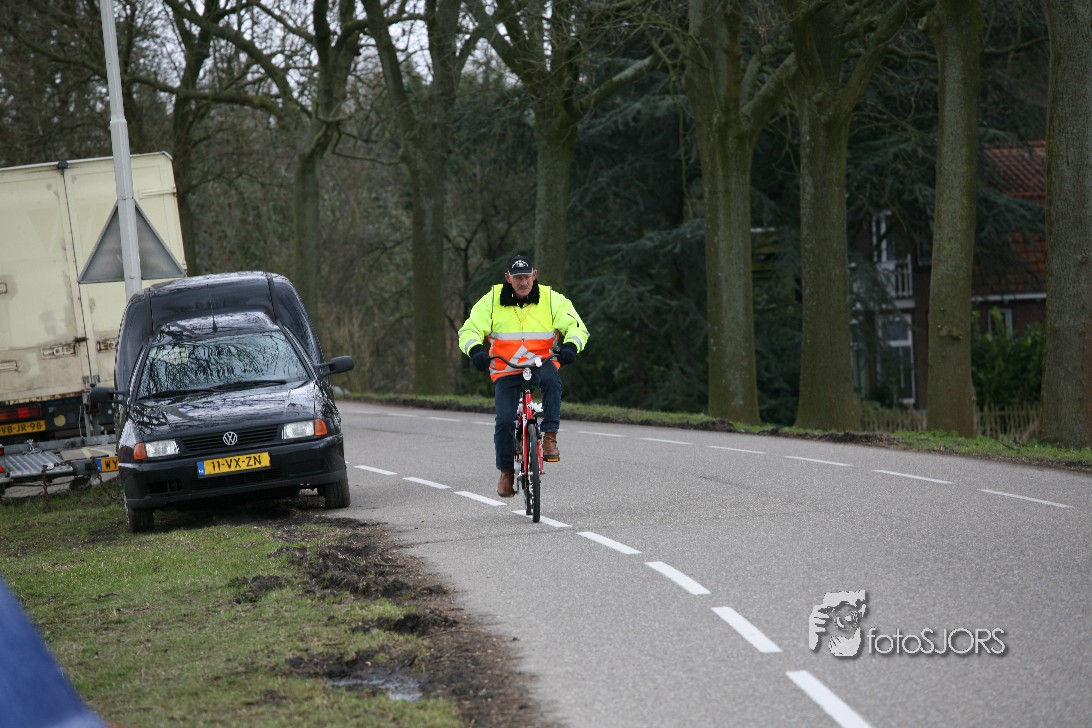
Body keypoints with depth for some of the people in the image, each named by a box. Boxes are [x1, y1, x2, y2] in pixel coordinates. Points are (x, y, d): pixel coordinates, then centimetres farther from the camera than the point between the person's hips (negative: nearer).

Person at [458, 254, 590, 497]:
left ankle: (550, 437, -29)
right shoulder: (492, 301, 1)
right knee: (504, 421, -16)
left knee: (551, 378, -37)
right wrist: (476, 350, -25)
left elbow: (576, 326, -4)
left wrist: (571, 346, -26)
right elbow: (469, 330, -2)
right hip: (506, 371, 1)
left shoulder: (551, 299, 0)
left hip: (541, 365, -1)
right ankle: (506, 472, 6)